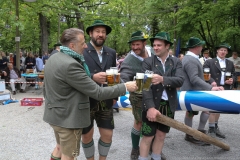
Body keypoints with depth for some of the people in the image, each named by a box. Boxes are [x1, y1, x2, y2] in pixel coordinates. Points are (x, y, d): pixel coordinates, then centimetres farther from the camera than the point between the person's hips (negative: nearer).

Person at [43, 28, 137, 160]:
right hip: (68, 118, -9)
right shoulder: (70, 65, -27)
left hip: (55, 114, 9)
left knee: (60, 147, 28)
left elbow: (46, 88, 13)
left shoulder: (53, 58, 3)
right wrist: (125, 87, -16)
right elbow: (97, 93, -26)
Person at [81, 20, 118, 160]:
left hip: (106, 101, 4)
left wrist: (115, 96, 10)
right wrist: (93, 77, -27)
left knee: (107, 134, 11)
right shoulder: (81, 51, -7)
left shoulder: (112, 53, 8)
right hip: (86, 101, -4)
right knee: (87, 135, 11)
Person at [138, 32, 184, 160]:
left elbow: (180, 81, -12)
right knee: (148, 136, 3)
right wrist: (150, 107, -24)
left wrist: (163, 79, -29)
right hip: (152, 105, -3)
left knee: (161, 135, 15)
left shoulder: (176, 62, 4)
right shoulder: (148, 62, -5)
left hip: (169, 105, 3)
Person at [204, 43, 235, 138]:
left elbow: (233, 75, 17)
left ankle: (215, 127, 29)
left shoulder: (230, 63, 13)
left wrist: (232, 80, -6)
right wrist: (211, 81, -26)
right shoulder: (209, 62, -1)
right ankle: (211, 130, 6)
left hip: (225, 90, 5)